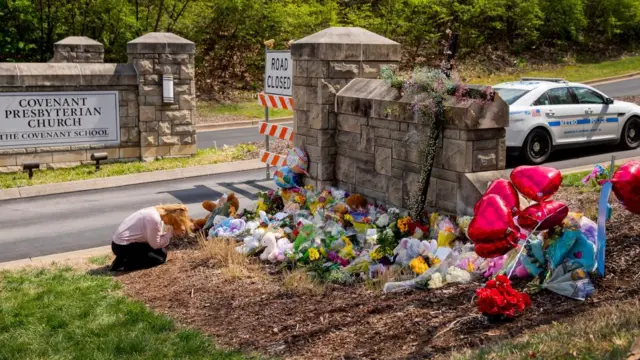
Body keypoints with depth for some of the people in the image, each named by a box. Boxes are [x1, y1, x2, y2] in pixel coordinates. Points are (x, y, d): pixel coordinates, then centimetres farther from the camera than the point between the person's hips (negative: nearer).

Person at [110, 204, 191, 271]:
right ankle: (122, 264, -5)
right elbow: (155, 245, -16)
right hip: (122, 246, -9)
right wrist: (172, 232, -11)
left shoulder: (158, 211, 1)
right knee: (161, 256, -3)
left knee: (160, 251, 12)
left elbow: (157, 236, 5)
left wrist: (174, 231, -7)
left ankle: (124, 258, 8)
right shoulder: (154, 219, -26)